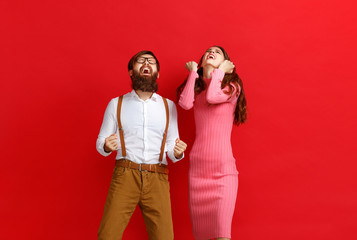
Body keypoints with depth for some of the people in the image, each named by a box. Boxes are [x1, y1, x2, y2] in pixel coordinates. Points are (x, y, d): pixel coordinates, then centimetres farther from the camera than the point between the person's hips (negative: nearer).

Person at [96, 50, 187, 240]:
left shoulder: (169, 106, 14)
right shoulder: (116, 104, 11)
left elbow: (171, 146, 15)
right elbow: (100, 142, 12)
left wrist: (177, 153, -8)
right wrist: (107, 146, -11)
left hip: (157, 179, 1)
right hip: (125, 175, -1)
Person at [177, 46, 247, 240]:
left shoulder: (232, 86, 5)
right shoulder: (196, 88, 15)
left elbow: (211, 97, -15)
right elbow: (185, 103, -7)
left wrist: (221, 70, -1)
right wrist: (193, 72, 3)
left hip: (223, 167, -3)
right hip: (197, 166, 4)